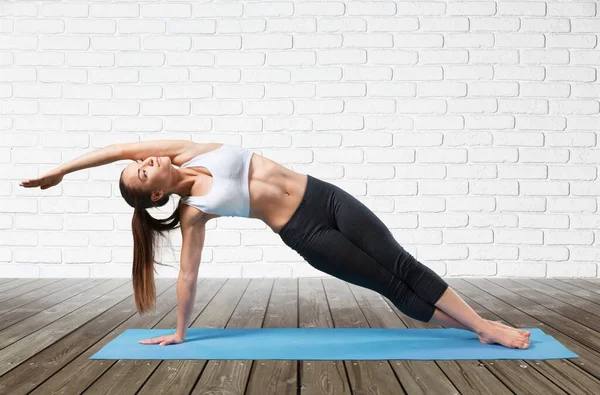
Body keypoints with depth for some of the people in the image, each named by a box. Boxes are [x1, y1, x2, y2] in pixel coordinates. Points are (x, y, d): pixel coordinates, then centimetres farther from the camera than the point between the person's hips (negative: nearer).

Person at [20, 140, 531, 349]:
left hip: (324, 196, 3)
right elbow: (188, 275, 4)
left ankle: (487, 327, 10)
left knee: (402, 266, 1)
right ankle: (479, 328, 8)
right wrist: (179, 332, 9)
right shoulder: (193, 212, -3)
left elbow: (119, 147, 5)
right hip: (305, 234, -3)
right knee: (393, 286, -3)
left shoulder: (190, 152, 5)